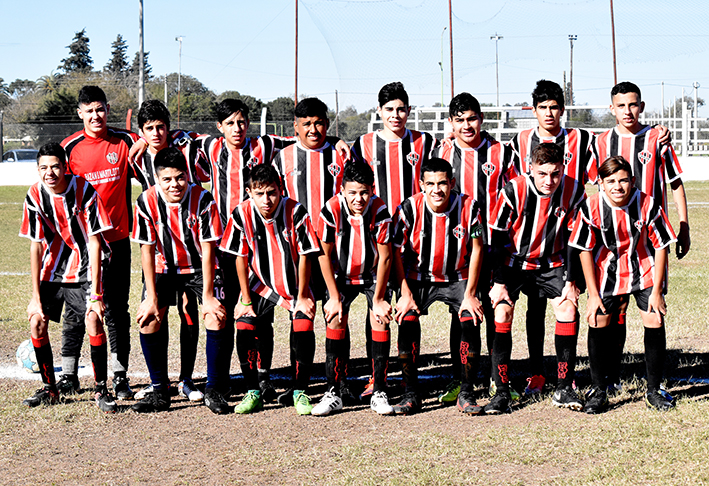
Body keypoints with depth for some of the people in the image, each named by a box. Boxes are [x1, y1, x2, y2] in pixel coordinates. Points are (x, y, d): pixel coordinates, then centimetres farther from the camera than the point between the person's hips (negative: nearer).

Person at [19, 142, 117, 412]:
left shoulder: (84, 190, -19)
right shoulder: (35, 195, -10)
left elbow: (94, 243, -17)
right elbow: (35, 246, -6)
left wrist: (95, 293, -20)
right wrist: (36, 296, -7)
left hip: (86, 266, -4)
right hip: (52, 266, 4)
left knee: (93, 319, -21)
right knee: (36, 321, -4)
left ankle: (101, 390, -7)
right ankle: (49, 389, 14)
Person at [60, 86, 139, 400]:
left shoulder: (126, 142, 0)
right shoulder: (70, 148, -1)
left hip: (117, 239, 0)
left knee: (117, 309, 5)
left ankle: (120, 377, 11)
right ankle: (69, 374, 15)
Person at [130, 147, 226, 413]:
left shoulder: (202, 199, -22)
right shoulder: (147, 201, -18)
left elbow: (207, 250, -17)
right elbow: (147, 249, -11)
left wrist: (208, 296, -20)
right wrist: (151, 298, -14)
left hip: (199, 267, -1)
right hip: (164, 267, 2)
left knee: (217, 315, -20)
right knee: (148, 318, -15)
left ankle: (212, 390, -6)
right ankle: (160, 391, -2)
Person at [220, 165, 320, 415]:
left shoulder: (296, 212, -23)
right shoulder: (241, 214, -18)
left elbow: (304, 256, -13)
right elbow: (241, 258, -8)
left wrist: (302, 297, -8)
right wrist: (246, 300, -5)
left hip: (294, 284, -2)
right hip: (260, 284, 2)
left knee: (303, 330, -19)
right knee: (244, 329, -14)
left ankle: (300, 392, 1)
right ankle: (253, 393, 4)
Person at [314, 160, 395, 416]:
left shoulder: (379, 210, -24)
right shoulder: (331, 210, -23)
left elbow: (385, 257, -15)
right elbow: (324, 254, -11)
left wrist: (378, 299, -12)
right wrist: (334, 297, -10)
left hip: (373, 275, 0)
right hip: (341, 276, 1)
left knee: (381, 320, -13)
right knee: (335, 320, -11)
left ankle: (379, 393, -5)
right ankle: (333, 393, -3)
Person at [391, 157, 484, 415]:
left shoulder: (468, 207, -15)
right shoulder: (409, 208, -16)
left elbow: (476, 249, -6)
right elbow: (396, 251, -7)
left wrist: (469, 294, -9)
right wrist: (405, 294, -12)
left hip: (457, 278, 0)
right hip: (418, 279, 0)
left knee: (471, 320, -21)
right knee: (407, 319, -21)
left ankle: (466, 394, -8)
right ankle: (411, 394, -8)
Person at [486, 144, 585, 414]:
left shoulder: (573, 192, -14)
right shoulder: (514, 191, -22)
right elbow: (498, 238, -14)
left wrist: (571, 281, -7)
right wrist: (499, 283, -15)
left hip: (551, 263, 2)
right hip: (513, 262, -2)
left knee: (568, 310, -14)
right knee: (502, 312, -17)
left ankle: (564, 389, -4)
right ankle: (501, 393, -11)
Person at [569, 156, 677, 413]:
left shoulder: (648, 205, -20)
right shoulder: (591, 208, -19)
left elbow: (661, 247, -9)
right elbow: (585, 250, -8)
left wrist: (657, 291, -9)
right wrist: (593, 294, -8)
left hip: (644, 271, 0)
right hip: (607, 273, 0)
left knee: (655, 323, -7)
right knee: (597, 323, -5)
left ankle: (654, 390, 10)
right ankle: (598, 391, 10)